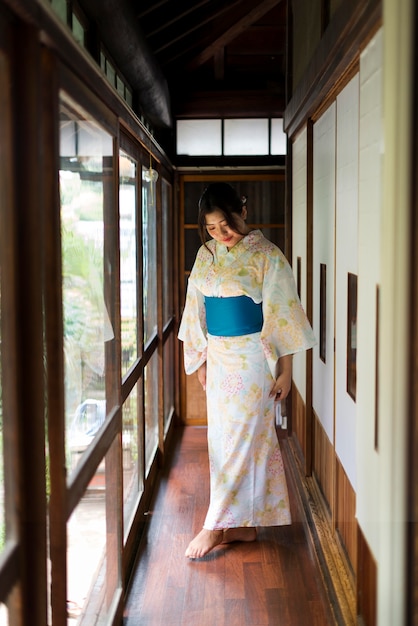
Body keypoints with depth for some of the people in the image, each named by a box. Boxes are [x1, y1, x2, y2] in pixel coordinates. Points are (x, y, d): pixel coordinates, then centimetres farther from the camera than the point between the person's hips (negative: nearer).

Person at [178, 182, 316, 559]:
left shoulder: (266, 256, -11)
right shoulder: (206, 254, 7)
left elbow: (281, 315, -11)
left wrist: (285, 370, -12)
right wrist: (201, 359, 13)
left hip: (251, 357, -7)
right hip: (218, 356, 7)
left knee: (241, 439, -2)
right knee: (224, 437, 10)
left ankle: (215, 527, 6)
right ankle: (244, 524, 21)